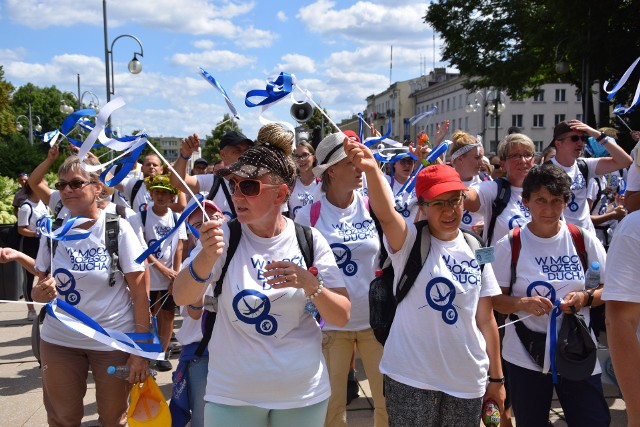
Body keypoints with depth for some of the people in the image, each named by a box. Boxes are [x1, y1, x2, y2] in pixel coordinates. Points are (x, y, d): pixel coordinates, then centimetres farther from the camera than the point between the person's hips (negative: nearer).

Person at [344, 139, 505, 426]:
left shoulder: (476, 250, 4)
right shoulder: (409, 241, -8)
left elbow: (485, 319, 8)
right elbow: (385, 214, -31)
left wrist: (496, 377, 9)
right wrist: (371, 168, -49)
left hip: (467, 380, 4)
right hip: (411, 379, -4)